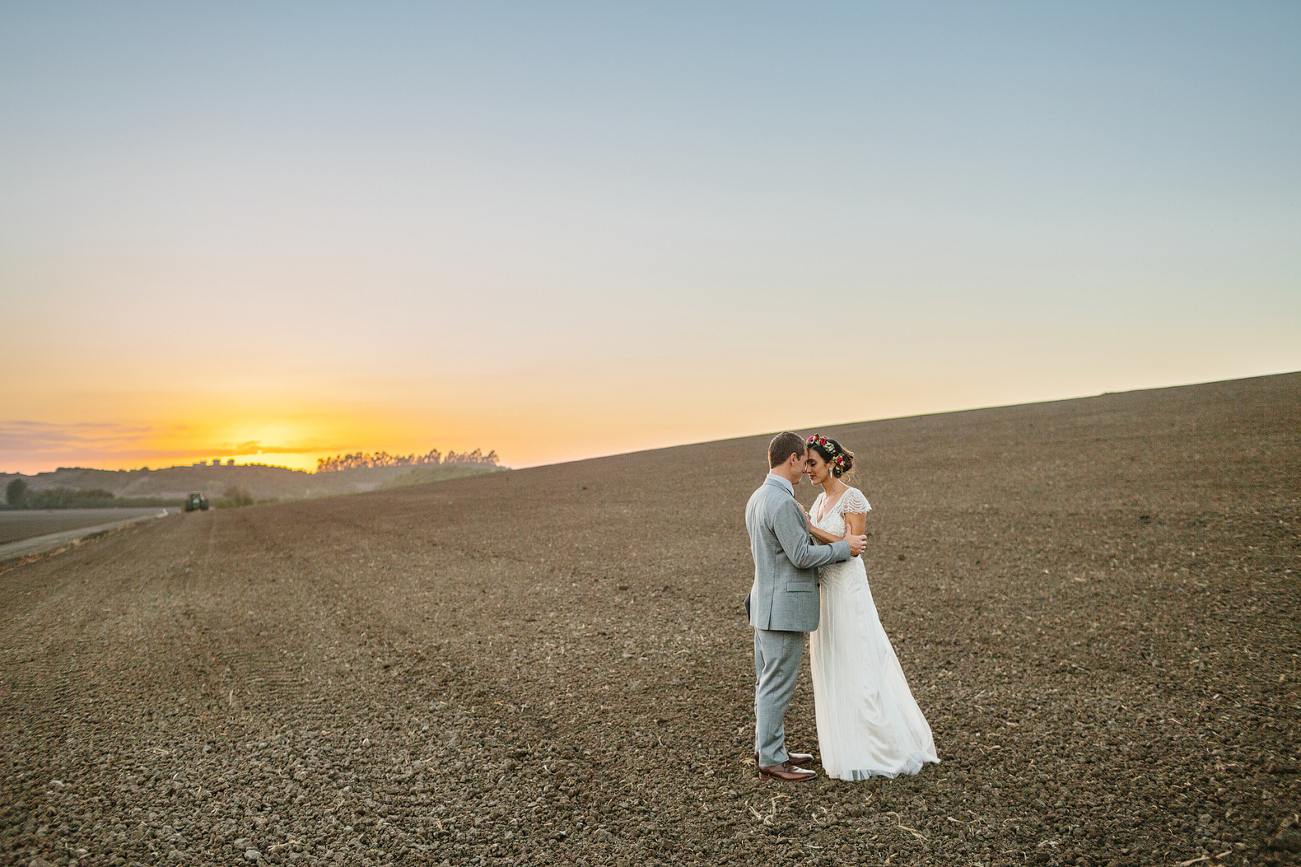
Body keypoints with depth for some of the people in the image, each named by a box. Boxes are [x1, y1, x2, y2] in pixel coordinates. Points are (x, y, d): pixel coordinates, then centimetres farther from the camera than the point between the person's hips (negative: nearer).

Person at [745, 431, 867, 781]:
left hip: (765, 605, 10)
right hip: (785, 607, -10)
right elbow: (802, 556, -21)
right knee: (777, 684, -1)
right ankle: (772, 760, 7)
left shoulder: (757, 498, 11)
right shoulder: (782, 502, -21)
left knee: (768, 682, 17)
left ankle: (767, 748, 28)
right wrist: (844, 546, -9)